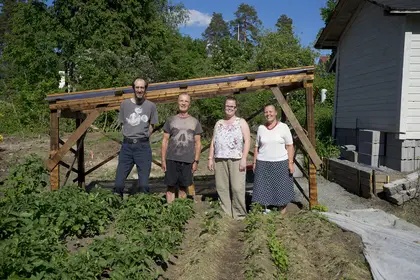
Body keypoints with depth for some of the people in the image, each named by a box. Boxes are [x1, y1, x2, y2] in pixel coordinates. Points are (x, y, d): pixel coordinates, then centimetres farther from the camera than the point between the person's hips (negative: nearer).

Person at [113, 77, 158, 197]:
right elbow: (123, 124, 14)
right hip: (127, 145, 1)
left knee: (144, 184, 0)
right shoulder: (125, 104, 5)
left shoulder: (151, 106, 3)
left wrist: (142, 138, 6)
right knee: (118, 183, 1)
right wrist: (130, 137, 7)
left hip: (143, 146, -1)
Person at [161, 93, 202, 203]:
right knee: (171, 187, 1)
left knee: (183, 187, 7)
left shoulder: (195, 122, 10)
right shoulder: (171, 120, 9)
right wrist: (163, 160, 0)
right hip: (172, 160, 0)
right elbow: (165, 141, 7)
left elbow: (198, 143, 8)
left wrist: (196, 161, 0)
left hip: (188, 161, 0)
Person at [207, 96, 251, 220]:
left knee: (237, 188, -8)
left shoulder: (241, 122, 8)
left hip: (236, 159, -4)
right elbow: (213, 142, 18)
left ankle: (239, 215, 1)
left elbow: (247, 141, 0)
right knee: (221, 188, 2)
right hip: (220, 159, 4)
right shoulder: (219, 123, 20)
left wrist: (244, 158, -11)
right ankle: (225, 213, 10)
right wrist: (210, 158, 9)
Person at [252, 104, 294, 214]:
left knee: (281, 188, 4)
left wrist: (291, 162, -8)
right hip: (263, 164, 3)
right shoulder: (261, 128, 8)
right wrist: (254, 162, 8)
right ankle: (265, 210, 13)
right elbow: (257, 147, 11)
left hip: (281, 163, -2)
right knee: (263, 188, 3)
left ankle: (282, 209, 17)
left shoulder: (283, 127, -1)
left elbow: (290, 146, -2)